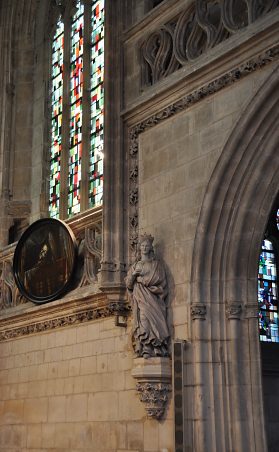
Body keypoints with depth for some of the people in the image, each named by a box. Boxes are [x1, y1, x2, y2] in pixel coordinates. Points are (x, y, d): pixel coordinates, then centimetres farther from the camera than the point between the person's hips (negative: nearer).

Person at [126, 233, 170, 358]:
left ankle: (157, 350, -25)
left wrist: (141, 278, 0)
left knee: (153, 317, -19)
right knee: (144, 319, -13)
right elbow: (128, 283, 15)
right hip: (140, 298, 2)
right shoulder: (135, 265, 21)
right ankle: (146, 349, -21)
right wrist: (133, 274, -4)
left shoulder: (156, 264, 13)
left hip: (152, 297, -2)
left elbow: (159, 280, -2)